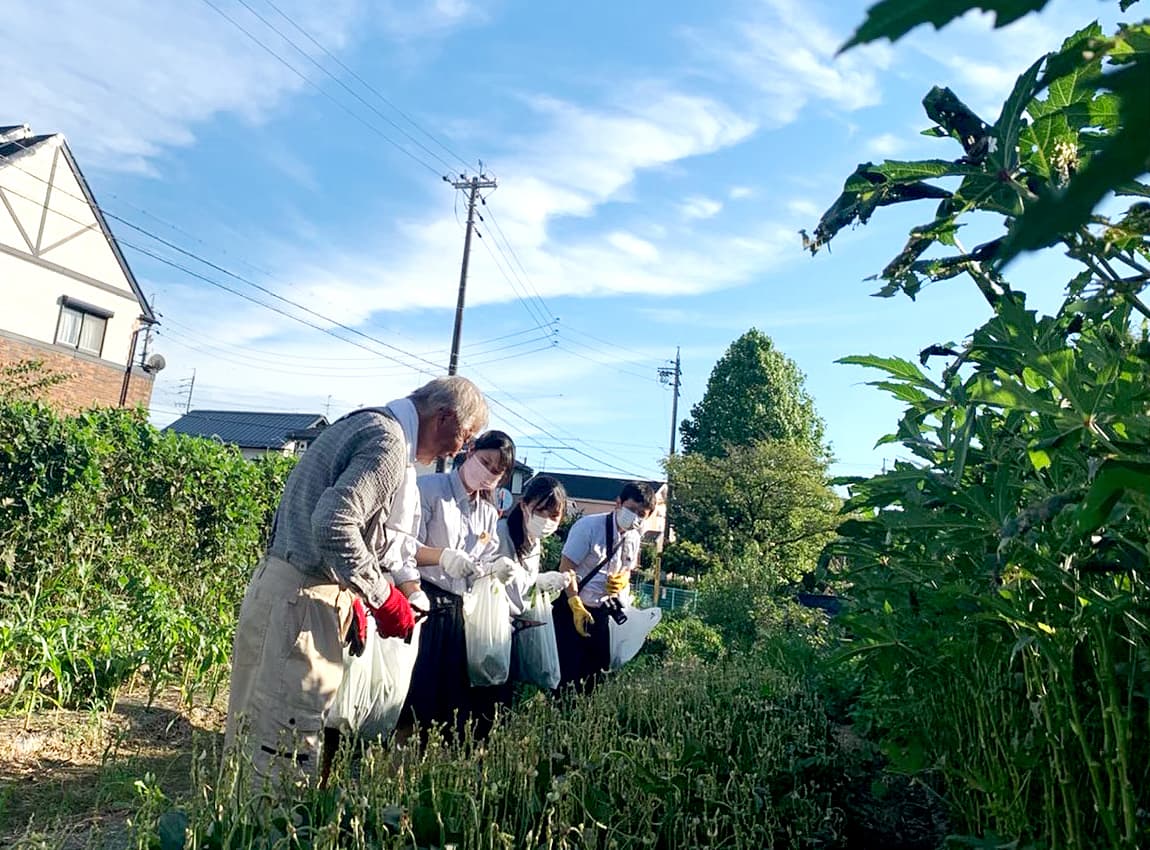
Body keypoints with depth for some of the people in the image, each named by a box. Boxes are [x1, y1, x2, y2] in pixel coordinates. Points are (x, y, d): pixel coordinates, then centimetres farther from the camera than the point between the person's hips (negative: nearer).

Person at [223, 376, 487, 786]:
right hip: (302, 601, -10)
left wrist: (353, 595, 17)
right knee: (289, 750, -2)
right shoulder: (389, 441, -15)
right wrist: (384, 596, -17)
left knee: (255, 733, 19)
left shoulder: (364, 423, 16)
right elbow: (333, 525, -28)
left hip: (276, 587, 10)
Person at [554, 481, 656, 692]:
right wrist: (576, 607, -23)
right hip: (572, 606, -6)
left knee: (598, 667, 11)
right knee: (570, 669, -8)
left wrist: (623, 579, -6)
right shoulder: (589, 525, -18)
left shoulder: (633, 538, 3)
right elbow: (566, 567, -18)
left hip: (600, 611, 6)